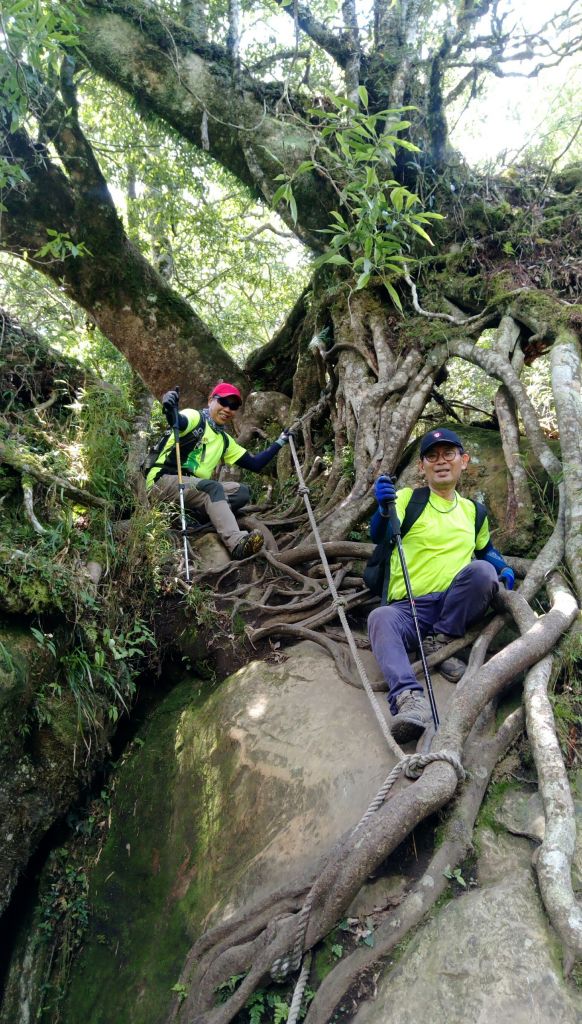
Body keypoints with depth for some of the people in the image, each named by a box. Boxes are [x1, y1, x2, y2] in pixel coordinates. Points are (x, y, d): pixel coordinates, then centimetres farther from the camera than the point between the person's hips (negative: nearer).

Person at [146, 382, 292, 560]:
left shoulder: (225, 441, 19)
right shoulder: (195, 418, -2)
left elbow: (255, 464, 19)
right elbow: (178, 421, -28)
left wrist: (279, 443, 15)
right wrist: (170, 409, -51)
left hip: (195, 490, 7)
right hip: (162, 482, -7)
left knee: (242, 491, -11)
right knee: (214, 488, -33)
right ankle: (237, 542, -49)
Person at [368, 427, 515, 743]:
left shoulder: (473, 511, 17)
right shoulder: (407, 498, 4)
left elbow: (485, 549, 32)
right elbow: (378, 537, -11)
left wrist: (503, 568, 9)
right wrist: (383, 509, -35)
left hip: (455, 608, 3)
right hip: (408, 607, -3)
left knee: (482, 569, -27)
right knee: (381, 618, -36)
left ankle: (440, 643, -13)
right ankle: (409, 697, -53)